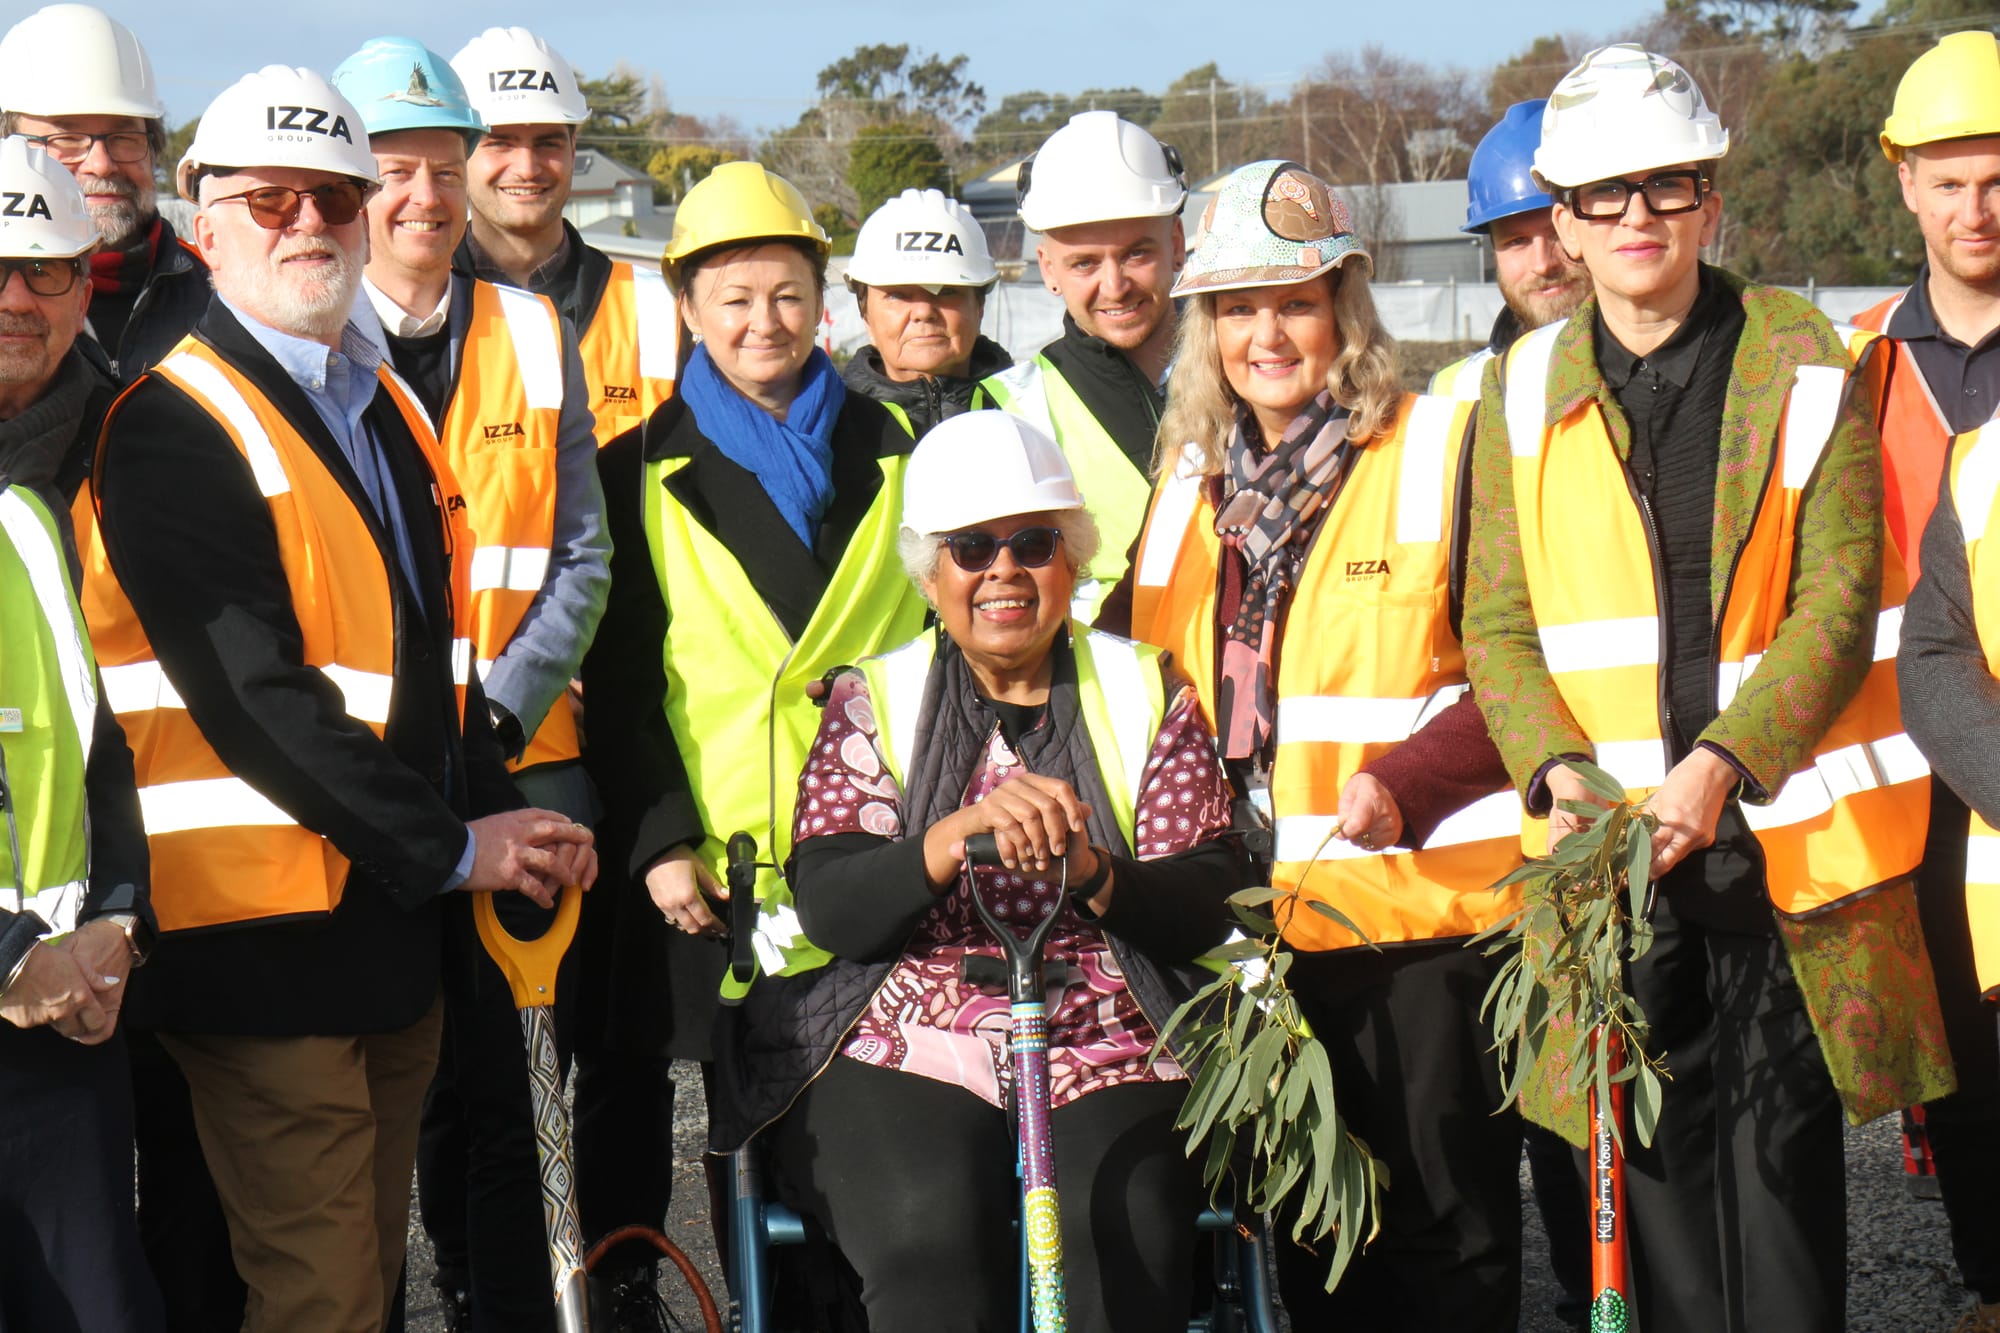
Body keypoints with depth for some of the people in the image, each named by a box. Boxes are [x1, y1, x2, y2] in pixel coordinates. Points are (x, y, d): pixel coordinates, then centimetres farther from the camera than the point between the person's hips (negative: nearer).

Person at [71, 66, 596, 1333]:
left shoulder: (387, 404, 16)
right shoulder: (172, 421, -12)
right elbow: (251, 691, -19)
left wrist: (500, 816, 1)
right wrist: (448, 847, -16)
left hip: (397, 917, 9)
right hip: (265, 935, -9)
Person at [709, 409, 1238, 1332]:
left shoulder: (1145, 694, 14)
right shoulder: (873, 701, 12)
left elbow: (1204, 908, 3)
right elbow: (829, 909, -4)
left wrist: (1091, 873, -19)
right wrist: (962, 834, -23)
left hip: (1109, 1055, 1)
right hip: (904, 1055, -1)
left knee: (1122, 1250, -29)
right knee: (932, 1236, -30)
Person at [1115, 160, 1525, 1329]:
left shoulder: (1442, 451, -4)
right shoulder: (1188, 482, 13)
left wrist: (1406, 782, -21)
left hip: (1423, 907, -5)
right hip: (1257, 924, 5)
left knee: (1442, 1233, 1)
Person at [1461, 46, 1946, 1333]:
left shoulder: (1805, 365, 1)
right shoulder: (1524, 390, 8)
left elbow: (1838, 604, -5)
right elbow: (1497, 623, 6)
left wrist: (1720, 766, -18)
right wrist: (1559, 770, -12)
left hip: (1784, 835, -1)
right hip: (1611, 844, 2)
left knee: (1785, 1146, 2)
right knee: (1654, 1154, 4)